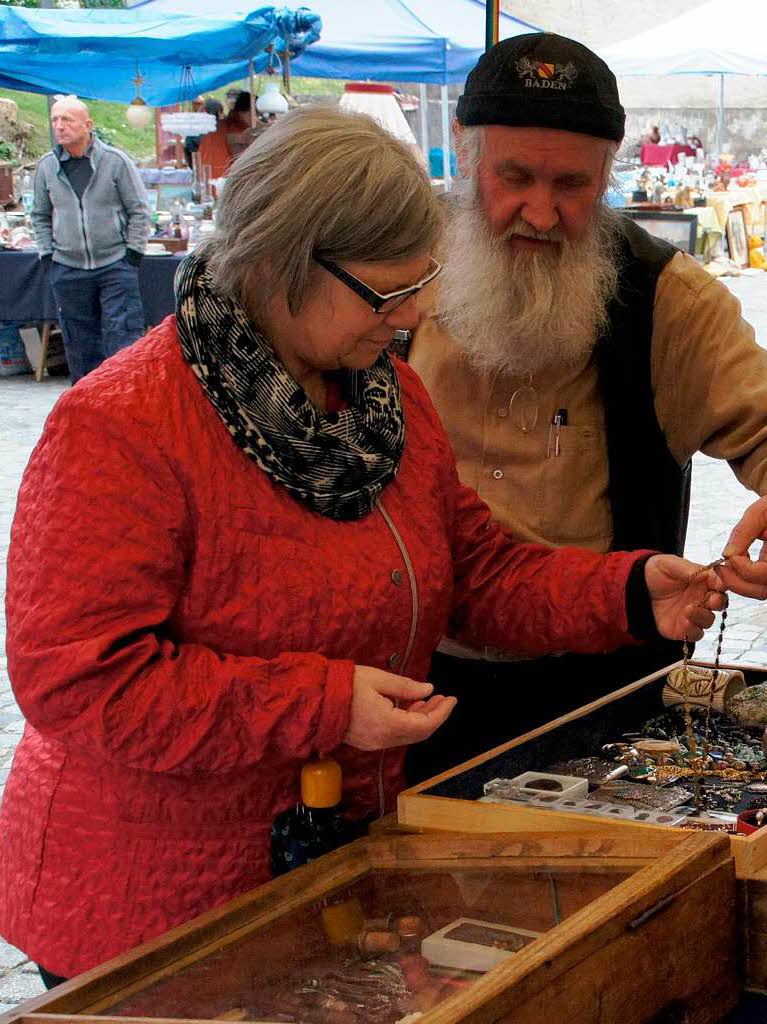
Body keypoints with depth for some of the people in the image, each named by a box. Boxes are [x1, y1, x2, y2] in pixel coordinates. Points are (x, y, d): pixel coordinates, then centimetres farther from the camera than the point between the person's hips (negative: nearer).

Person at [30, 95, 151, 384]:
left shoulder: (116, 160, -3)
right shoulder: (46, 166, 6)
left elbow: (139, 210, 2)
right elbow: (40, 216, 17)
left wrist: (133, 253, -4)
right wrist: (47, 254, 7)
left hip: (115, 265, -3)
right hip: (68, 270, 3)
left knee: (123, 337, -7)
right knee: (79, 344, 7)